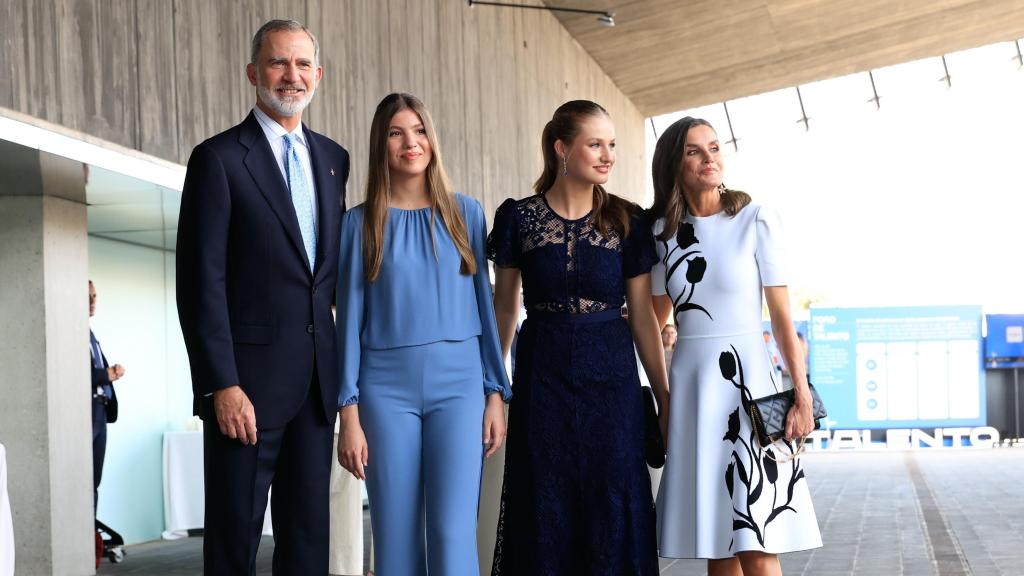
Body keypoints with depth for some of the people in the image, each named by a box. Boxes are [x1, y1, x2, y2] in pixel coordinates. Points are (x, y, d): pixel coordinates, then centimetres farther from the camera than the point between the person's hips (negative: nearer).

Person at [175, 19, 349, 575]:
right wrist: (222, 385, -16)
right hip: (248, 378, -5)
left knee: (308, 530, 9)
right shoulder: (219, 158, -4)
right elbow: (202, 281, -10)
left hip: (317, 378, 5)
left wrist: (342, 362, 10)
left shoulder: (333, 158, 13)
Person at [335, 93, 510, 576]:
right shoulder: (360, 222, 5)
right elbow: (350, 317, 3)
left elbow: (483, 304, 10)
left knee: (453, 537, -10)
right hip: (387, 389, 0)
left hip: (458, 384, 0)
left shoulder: (465, 212, 8)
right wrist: (349, 413, -4)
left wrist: (496, 393, 4)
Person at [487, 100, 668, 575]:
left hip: (611, 378, 1)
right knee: (545, 516, 5)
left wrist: (665, 396, 2)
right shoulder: (518, 217, -1)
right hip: (543, 379, 0)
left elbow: (643, 315, 3)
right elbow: (504, 307, 6)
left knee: (613, 513, 3)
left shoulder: (626, 222, 1)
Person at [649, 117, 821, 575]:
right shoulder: (663, 231, 8)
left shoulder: (756, 221, -3)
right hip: (689, 383, 4)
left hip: (746, 378, -4)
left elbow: (782, 316, -3)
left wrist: (802, 395, -8)